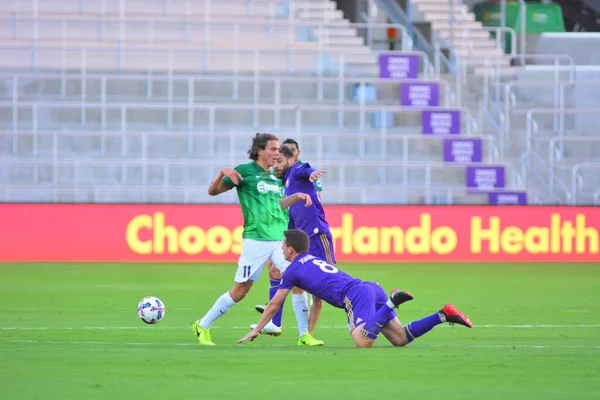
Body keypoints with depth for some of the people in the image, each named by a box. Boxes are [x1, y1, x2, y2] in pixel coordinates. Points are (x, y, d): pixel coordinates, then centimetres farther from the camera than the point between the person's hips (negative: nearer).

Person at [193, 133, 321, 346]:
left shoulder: (274, 177, 15)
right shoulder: (245, 171, -4)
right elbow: (212, 191, -2)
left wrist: (296, 197, 14)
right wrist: (222, 174, -21)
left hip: (280, 238, 6)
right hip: (256, 239, -6)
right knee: (240, 290, 1)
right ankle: (202, 326, 18)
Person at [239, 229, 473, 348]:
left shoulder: (293, 270, 10)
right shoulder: (313, 260, 31)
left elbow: (274, 305, 17)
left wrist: (255, 331, 28)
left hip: (355, 295, -8)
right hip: (371, 288, 8)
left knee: (364, 342, -30)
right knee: (400, 339, 0)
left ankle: (392, 303, -31)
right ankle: (445, 315, -13)